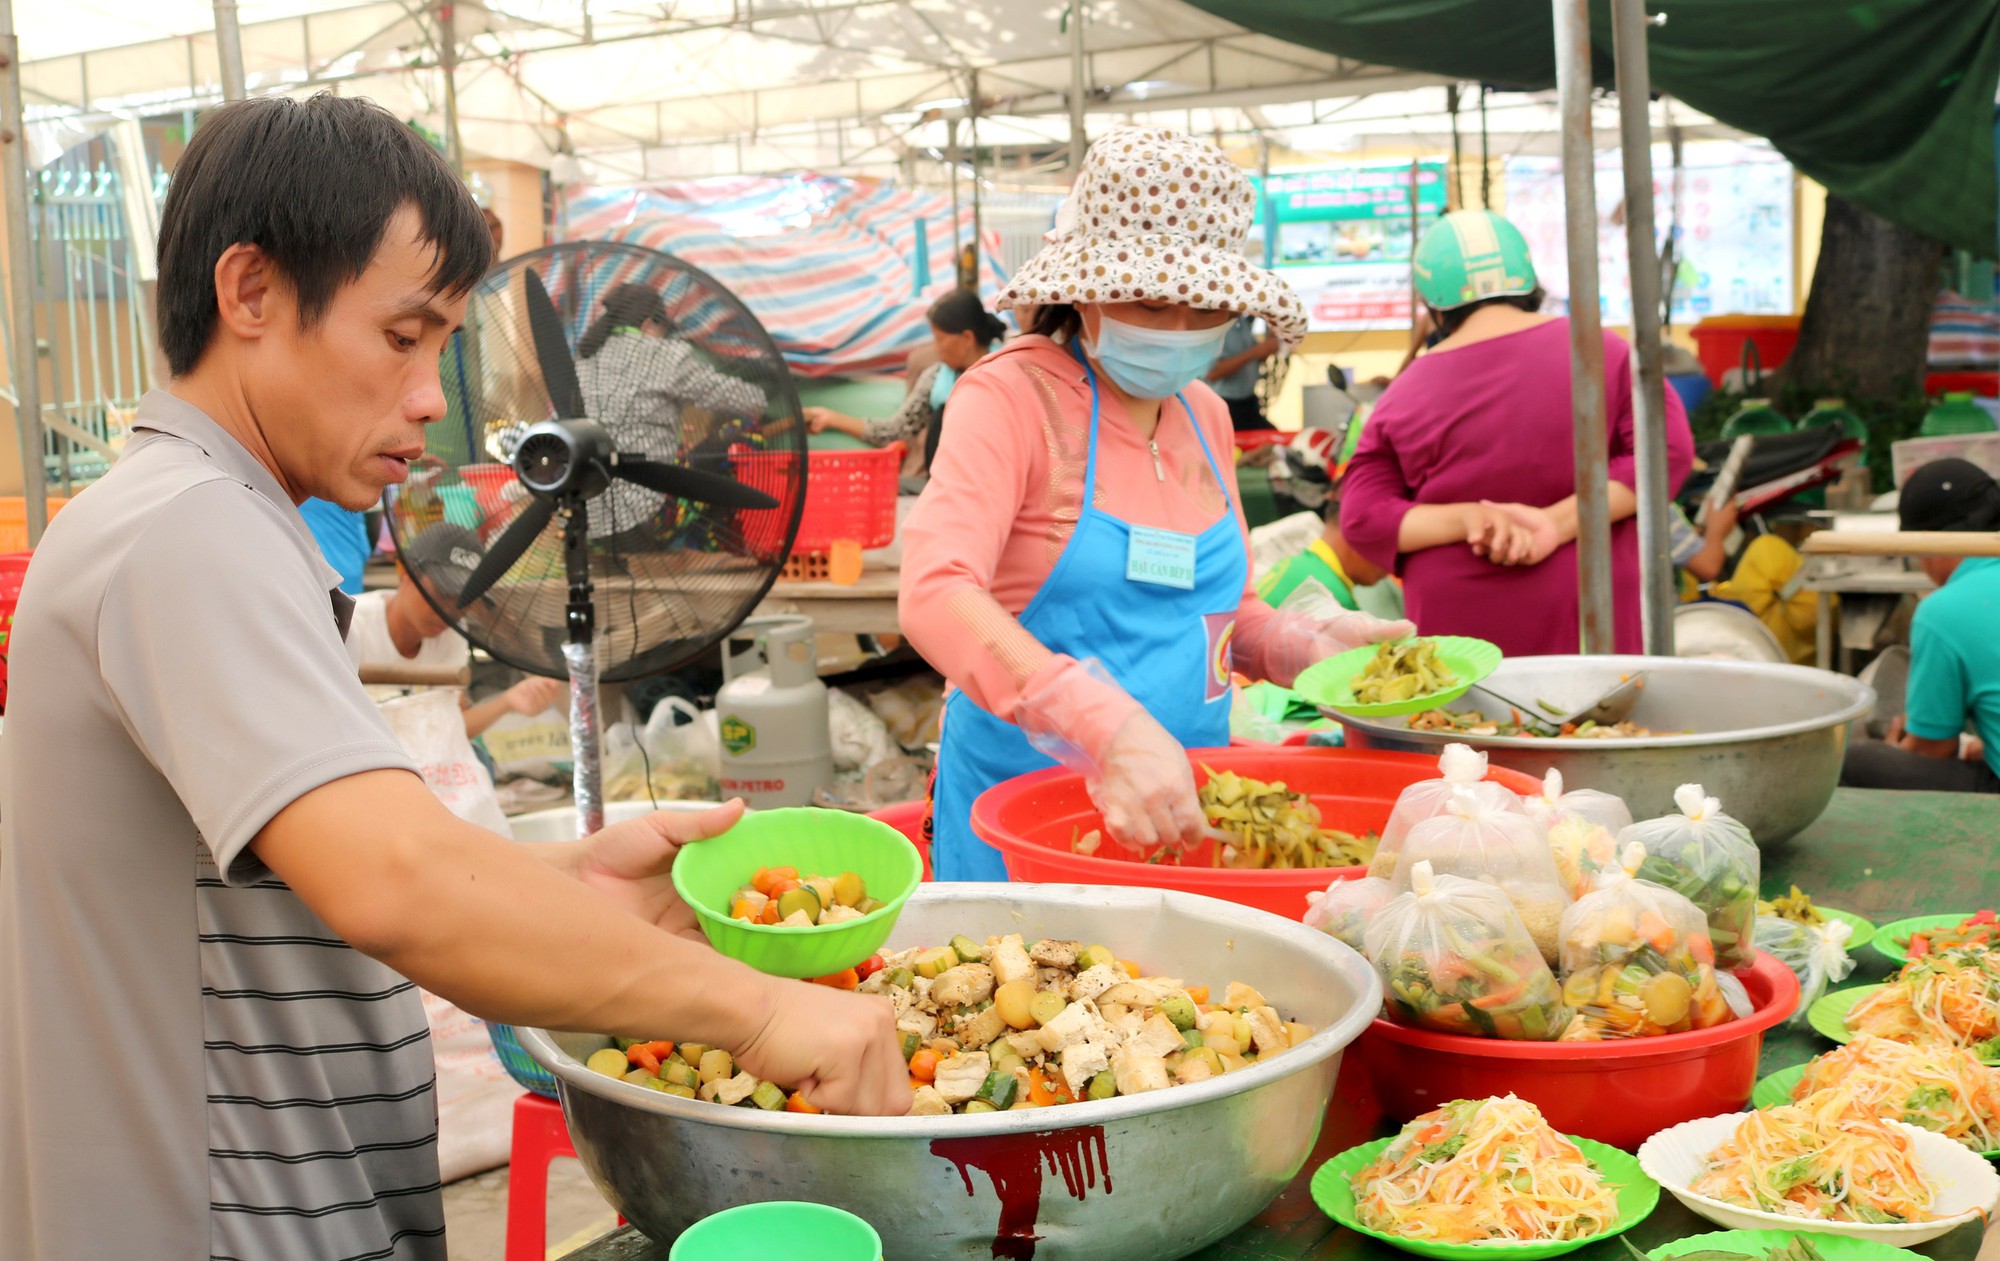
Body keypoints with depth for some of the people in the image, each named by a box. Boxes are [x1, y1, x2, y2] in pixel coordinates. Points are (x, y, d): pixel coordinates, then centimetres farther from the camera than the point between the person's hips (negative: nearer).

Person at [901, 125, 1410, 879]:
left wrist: (1308, 643, -2)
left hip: (1179, 809, 6)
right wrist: (1109, 730, -40)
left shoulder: (1205, 417, 8)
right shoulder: (1013, 398, -13)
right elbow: (935, 596, -28)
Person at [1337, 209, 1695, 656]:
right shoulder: (1600, 352, 0)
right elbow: (1667, 451, -6)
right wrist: (1559, 524, -14)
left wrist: (1465, 519, -12)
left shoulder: (1404, 399, 0)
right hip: (1592, 621, 0)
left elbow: (1363, 519, -2)